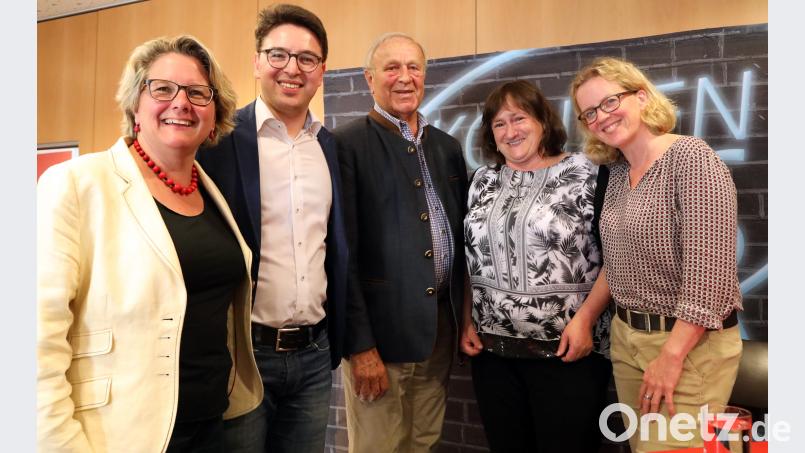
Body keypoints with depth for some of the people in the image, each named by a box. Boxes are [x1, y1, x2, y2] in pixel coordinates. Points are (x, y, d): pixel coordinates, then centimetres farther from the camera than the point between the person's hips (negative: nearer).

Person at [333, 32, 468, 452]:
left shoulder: (447, 146, 11)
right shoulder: (347, 144, -8)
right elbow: (342, 251, -13)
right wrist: (359, 344, -15)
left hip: (441, 323, 6)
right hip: (380, 327, -5)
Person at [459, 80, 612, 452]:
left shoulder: (585, 175, -5)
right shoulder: (484, 180, 9)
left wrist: (584, 318, -14)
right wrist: (467, 322, 6)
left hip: (567, 350, -4)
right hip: (492, 349, 4)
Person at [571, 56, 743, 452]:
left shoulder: (691, 158, -16)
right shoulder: (618, 171, 7)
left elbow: (709, 270, -22)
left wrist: (671, 356, -21)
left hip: (690, 345, -7)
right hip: (626, 338, 7)